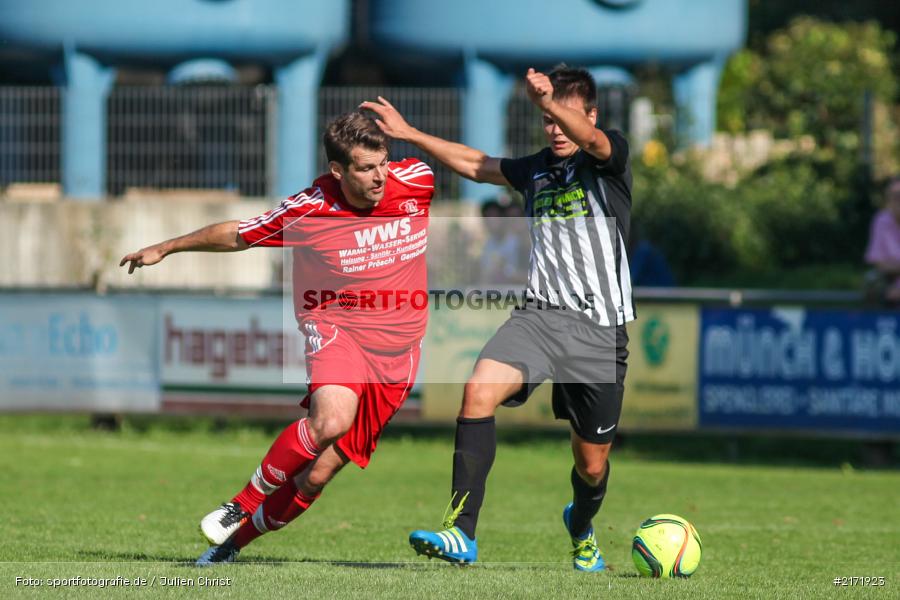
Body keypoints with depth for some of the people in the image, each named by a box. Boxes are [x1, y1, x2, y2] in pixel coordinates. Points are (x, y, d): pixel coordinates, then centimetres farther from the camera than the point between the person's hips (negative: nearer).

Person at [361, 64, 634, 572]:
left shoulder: (610, 159, -1)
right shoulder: (537, 169, 16)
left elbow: (591, 140, -25)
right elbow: (476, 164, 31)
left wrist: (550, 99, -44)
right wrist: (410, 134, 30)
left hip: (599, 329, -4)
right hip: (540, 315, 4)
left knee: (592, 465, 6)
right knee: (480, 390, -26)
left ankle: (582, 528, 43)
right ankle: (461, 534, -30)